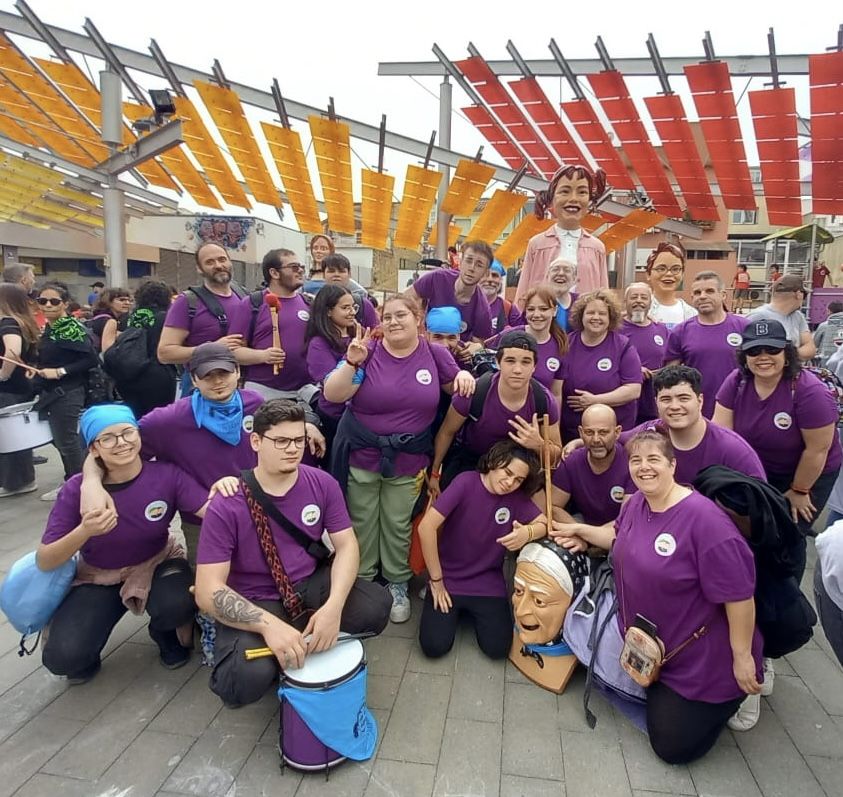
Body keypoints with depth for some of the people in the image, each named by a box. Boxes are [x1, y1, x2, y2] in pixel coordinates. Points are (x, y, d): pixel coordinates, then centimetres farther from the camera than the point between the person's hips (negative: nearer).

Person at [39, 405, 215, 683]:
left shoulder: (167, 475, -22)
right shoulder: (76, 489, -19)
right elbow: (44, 561, -17)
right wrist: (84, 531, -36)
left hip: (157, 565, 0)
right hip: (98, 578, 1)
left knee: (179, 604, -32)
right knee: (62, 657, -21)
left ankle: (164, 633, 6)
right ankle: (85, 656, 18)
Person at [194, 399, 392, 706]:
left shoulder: (323, 484, -8)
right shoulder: (226, 505, -18)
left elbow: (346, 545, -7)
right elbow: (208, 589, -20)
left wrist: (334, 606, -26)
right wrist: (269, 624, -35)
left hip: (311, 585, 4)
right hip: (253, 603, -4)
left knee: (376, 605, -21)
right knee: (249, 678, -32)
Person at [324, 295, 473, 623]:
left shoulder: (434, 353, -2)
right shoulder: (367, 351, -7)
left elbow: (457, 386, 11)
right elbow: (332, 395, -14)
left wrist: (464, 375, -12)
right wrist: (352, 362, -28)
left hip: (408, 461, 1)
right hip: (361, 457, -1)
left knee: (398, 526, 14)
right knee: (362, 525, 12)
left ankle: (398, 584, 33)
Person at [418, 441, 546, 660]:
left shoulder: (518, 497, -5)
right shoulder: (466, 482, -20)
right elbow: (426, 527, -23)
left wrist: (528, 532, -29)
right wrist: (436, 581, -15)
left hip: (488, 583, 3)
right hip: (448, 578, -2)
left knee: (498, 648, -10)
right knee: (435, 646, -12)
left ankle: (473, 612, 20)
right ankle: (457, 609, 18)